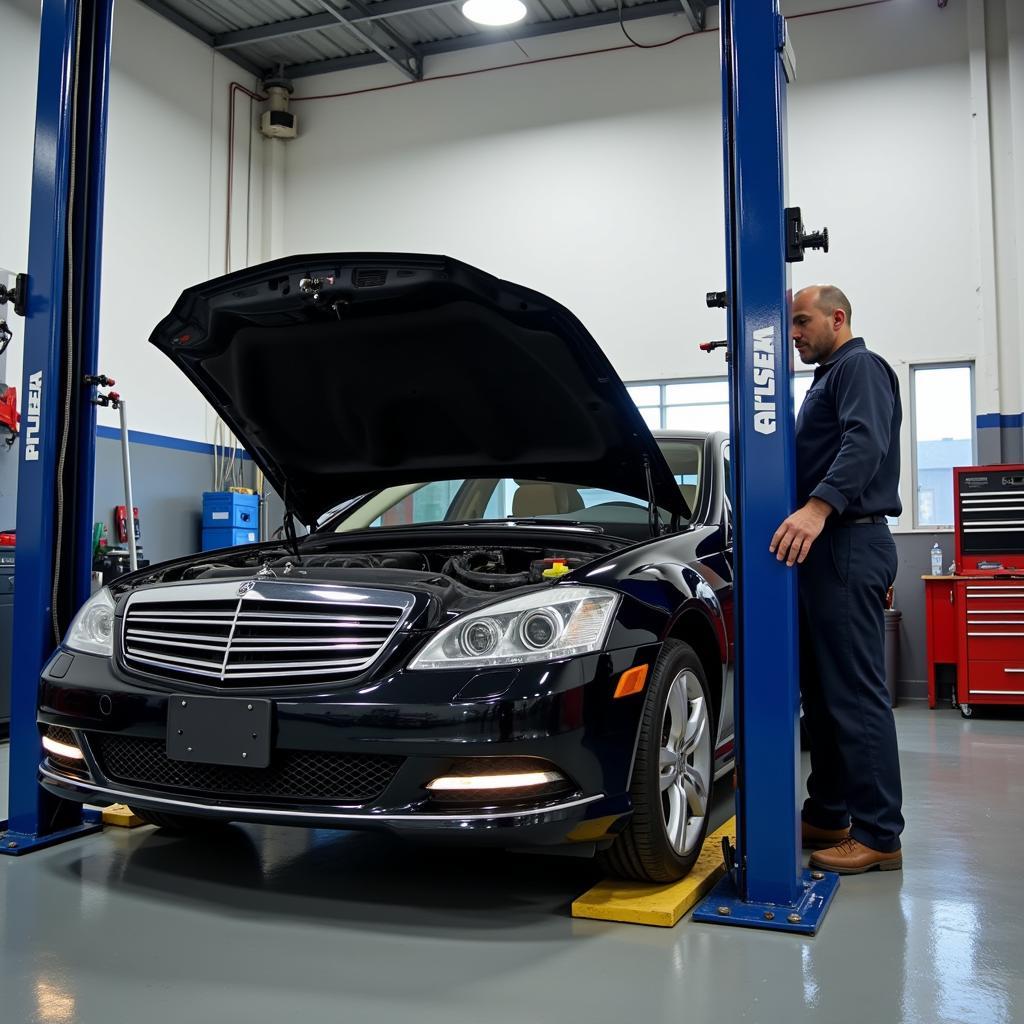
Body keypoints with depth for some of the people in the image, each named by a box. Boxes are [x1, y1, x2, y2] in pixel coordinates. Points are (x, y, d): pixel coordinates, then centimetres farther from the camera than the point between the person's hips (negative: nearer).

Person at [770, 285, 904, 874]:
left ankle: (879, 835, -5)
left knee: (856, 692, -10)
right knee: (822, 690, 12)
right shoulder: (829, 378, 26)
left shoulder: (860, 367, -6)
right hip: (827, 547, 11)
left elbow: (865, 443, -24)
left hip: (849, 544, -11)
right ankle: (828, 816, 20)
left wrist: (819, 507, -37)